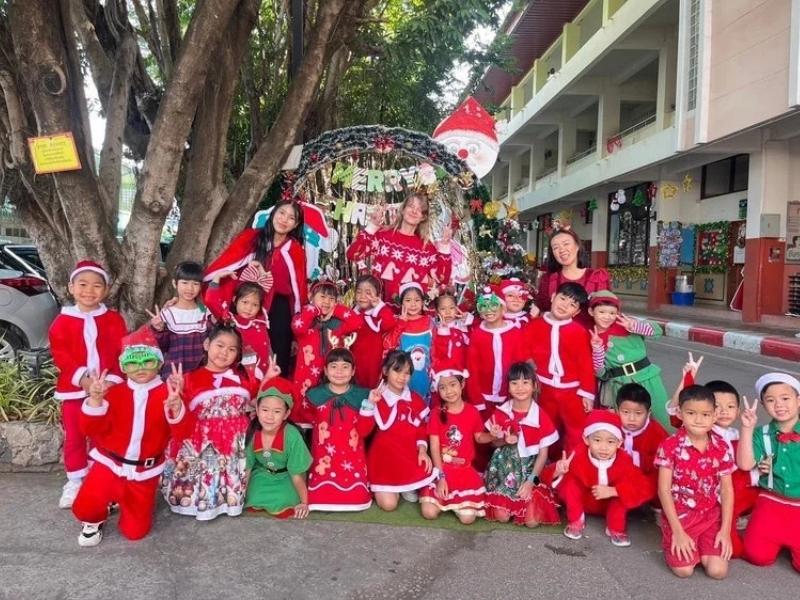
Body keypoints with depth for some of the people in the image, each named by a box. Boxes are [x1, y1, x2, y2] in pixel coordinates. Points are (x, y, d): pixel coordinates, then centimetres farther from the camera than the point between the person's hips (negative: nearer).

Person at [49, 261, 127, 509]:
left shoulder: (114, 319, 0)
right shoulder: (62, 321, 0)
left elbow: (123, 353, -3)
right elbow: (60, 355, -7)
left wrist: (113, 379, -16)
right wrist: (82, 378, -19)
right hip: (74, 389, 0)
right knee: (74, 437, 11)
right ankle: (75, 482, 24)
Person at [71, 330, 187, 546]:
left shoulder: (168, 393, -8)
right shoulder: (115, 392, -1)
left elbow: (181, 433, -18)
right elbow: (91, 429, -10)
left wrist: (176, 407, -39)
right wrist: (95, 400, -28)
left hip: (144, 472, -1)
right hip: (109, 464, 1)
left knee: (135, 531, 3)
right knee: (84, 508, -22)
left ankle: (124, 502, 37)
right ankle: (94, 521, 17)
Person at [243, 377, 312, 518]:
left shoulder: (292, 436, -33)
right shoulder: (251, 433, -22)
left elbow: (297, 474, -23)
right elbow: (246, 468, -6)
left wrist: (304, 503, -17)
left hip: (285, 478, -3)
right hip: (262, 475, 3)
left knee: (282, 510, -21)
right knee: (253, 504, -17)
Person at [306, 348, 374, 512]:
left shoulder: (361, 395, 0)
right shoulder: (315, 394, 2)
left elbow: (364, 431, -4)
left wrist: (369, 404, -15)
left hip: (352, 456, 0)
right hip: (325, 455, 0)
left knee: (357, 497, -10)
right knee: (320, 497, -11)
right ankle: (326, 489, 23)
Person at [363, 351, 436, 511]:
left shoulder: (415, 399, 6)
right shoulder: (377, 397, -6)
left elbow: (421, 429, 9)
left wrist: (422, 450, -8)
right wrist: (370, 404, -26)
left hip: (410, 454, 4)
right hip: (384, 454, -4)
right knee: (388, 504, -16)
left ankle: (408, 486, 9)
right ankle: (392, 488, 20)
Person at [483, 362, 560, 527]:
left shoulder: (541, 417, -11)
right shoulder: (501, 413, -5)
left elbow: (543, 453, -6)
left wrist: (531, 480, -14)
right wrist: (503, 440, -16)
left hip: (531, 469, -1)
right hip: (505, 468, 1)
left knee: (532, 521, -14)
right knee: (501, 516, -13)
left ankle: (528, 489, 14)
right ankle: (510, 499, 19)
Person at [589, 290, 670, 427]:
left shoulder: (625, 323, 0)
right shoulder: (593, 338, 2)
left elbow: (657, 330, -5)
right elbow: (600, 373, -4)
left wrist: (634, 326, -18)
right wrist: (597, 348, -15)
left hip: (646, 378, 0)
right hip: (619, 386, 0)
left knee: (660, 421, 9)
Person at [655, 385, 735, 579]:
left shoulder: (721, 447, -3)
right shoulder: (670, 446, -13)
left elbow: (727, 490, 1)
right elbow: (664, 490, -11)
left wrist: (725, 530, -6)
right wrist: (677, 531, -14)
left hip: (712, 516, 3)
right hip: (680, 515, -2)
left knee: (718, 570, -12)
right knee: (684, 569, -14)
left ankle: (701, 547, 20)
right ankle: (673, 541, 18)